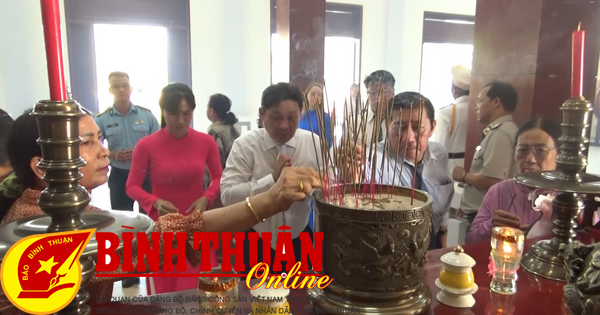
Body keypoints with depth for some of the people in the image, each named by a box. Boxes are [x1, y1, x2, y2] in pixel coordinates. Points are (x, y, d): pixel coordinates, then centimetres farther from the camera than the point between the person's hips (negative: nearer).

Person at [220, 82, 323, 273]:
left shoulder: (314, 143, -7)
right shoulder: (245, 145, -14)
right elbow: (228, 195, -22)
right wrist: (272, 179, -32)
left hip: (299, 241, 2)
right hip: (256, 243, -2)